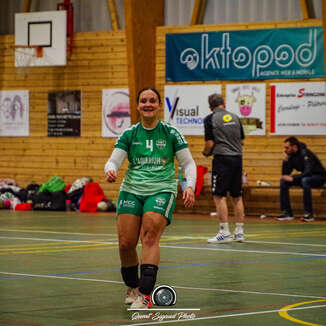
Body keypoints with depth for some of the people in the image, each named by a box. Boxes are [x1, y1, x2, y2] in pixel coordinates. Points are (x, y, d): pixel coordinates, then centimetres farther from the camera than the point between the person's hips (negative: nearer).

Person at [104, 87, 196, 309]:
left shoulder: (170, 133, 4)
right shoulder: (129, 134, 8)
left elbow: (188, 163, 6)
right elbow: (114, 160, 0)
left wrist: (190, 186, -11)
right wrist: (110, 171, -23)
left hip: (162, 190, -2)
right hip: (132, 189, 2)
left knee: (150, 236, -22)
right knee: (125, 243, -7)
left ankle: (145, 294, -25)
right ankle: (133, 287, 20)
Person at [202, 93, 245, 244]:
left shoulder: (210, 119, -3)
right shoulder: (235, 117, 11)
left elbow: (210, 143, -7)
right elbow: (242, 141, 14)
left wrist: (206, 152, 13)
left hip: (222, 159, -5)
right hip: (237, 158, 6)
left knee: (219, 196, -4)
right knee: (237, 196, 11)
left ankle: (224, 232, -9)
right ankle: (239, 232, 13)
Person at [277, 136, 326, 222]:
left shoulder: (305, 154, -24)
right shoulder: (291, 156, -2)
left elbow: (308, 171, -34)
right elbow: (285, 174, 1)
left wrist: (292, 178, -32)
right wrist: (285, 160, -14)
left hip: (319, 177, -8)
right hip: (305, 177, 8)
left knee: (305, 180, -39)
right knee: (283, 181, -7)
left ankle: (309, 214, -32)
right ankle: (287, 213, -7)